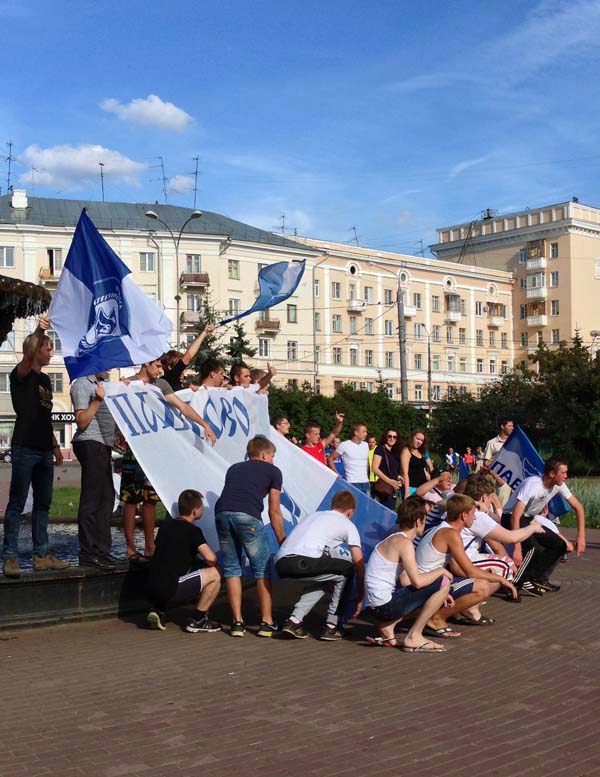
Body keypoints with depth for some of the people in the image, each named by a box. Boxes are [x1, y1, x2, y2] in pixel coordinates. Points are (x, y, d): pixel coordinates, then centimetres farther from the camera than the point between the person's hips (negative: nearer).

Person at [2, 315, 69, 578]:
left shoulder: (45, 379, 17)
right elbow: (26, 360, -28)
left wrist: (55, 446, 20)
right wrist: (38, 332, -43)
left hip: (44, 450, 8)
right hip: (25, 448, -7)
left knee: (43, 503, 9)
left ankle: (42, 555, 14)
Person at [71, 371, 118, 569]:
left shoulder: (100, 384, 21)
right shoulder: (82, 384, -7)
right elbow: (82, 422, -15)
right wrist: (97, 400, -19)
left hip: (103, 445, 10)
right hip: (90, 443, -10)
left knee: (106, 498, 12)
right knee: (91, 499, -9)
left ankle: (102, 549, 19)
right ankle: (88, 552, -6)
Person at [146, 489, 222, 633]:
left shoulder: (166, 525, 15)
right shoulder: (192, 530, -7)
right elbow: (210, 558, -18)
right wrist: (213, 565, 7)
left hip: (152, 589, 8)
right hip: (169, 590, -8)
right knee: (215, 574, -2)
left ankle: (158, 610, 15)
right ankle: (197, 620, 4)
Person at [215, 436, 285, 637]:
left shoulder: (234, 468, 33)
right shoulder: (272, 471, 21)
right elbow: (274, 511, 19)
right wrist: (282, 543, 26)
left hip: (221, 513, 4)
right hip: (248, 516, -4)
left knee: (232, 569, 15)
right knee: (262, 569, 10)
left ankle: (237, 622, 15)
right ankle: (266, 623, 13)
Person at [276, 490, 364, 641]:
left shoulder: (314, 515, 35)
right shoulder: (347, 525, 19)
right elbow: (359, 564, 20)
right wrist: (360, 597, 30)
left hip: (280, 562, 7)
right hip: (304, 562, -7)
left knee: (322, 581, 33)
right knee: (346, 571, 19)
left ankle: (293, 621, 20)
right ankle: (332, 626, 18)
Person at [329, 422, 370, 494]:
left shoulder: (366, 445, 12)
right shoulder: (344, 445, -5)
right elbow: (331, 459, 0)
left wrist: (367, 476, 15)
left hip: (365, 483, 6)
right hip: (352, 483, -6)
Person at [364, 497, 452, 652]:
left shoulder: (394, 540, 17)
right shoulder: (403, 542, -13)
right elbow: (417, 581, -23)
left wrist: (438, 594, 17)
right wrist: (441, 571, -4)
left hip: (376, 606, 10)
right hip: (385, 604, -10)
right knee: (443, 582, -8)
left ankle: (386, 627, 11)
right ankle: (413, 637, -3)